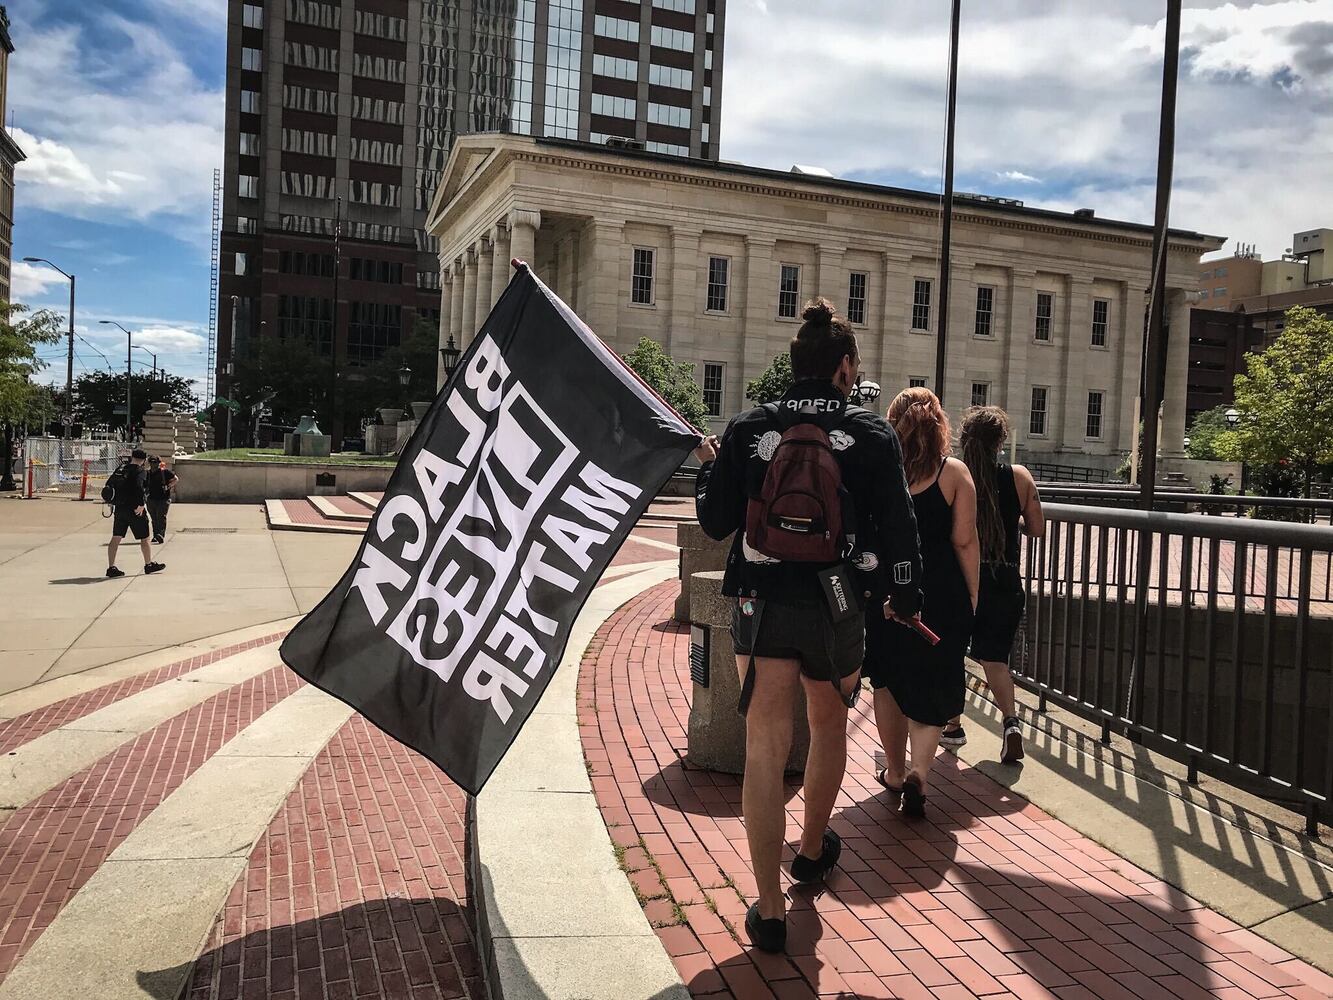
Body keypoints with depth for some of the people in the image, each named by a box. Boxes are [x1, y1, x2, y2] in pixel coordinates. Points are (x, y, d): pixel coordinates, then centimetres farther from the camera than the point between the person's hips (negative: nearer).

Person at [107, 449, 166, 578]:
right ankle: (149, 565, 18)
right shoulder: (139, 471, -11)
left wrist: (112, 502, 18)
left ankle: (111, 568, 5)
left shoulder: (120, 469, 11)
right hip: (134, 510, -7)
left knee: (116, 538, 7)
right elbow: (139, 488, -27)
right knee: (144, 538, 8)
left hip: (119, 508, 7)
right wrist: (141, 504, -24)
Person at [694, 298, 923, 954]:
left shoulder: (748, 429, -2)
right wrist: (905, 595, 14)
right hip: (837, 610, 1)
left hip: (761, 606, 0)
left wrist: (708, 467, 19)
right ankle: (813, 849, 45)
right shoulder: (873, 436, -3)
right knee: (829, 727, 24)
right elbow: (898, 525, -2)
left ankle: (769, 911, 3)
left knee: (765, 748, 2)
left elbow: (716, 523, 0)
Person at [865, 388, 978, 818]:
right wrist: (971, 596, 4)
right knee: (932, 687, 8)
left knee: (888, 683, 16)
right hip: (941, 593, -1)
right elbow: (965, 541, -5)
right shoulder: (955, 472, -4)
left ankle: (895, 771, 28)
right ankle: (920, 772, -9)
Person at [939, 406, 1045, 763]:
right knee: (994, 657, 11)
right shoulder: (1019, 477, -5)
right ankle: (1010, 719, -10)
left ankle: (953, 725, 25)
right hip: (1005, 582, 1)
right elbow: (1037, 529, 1)